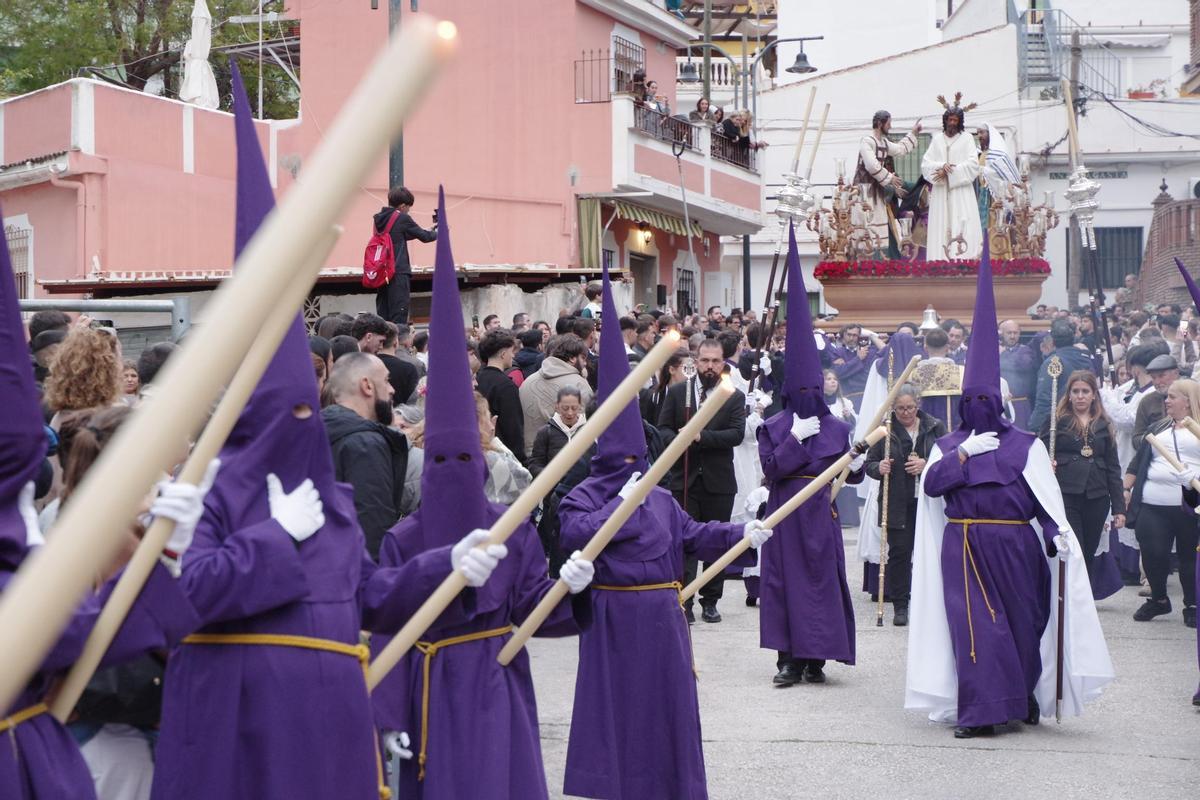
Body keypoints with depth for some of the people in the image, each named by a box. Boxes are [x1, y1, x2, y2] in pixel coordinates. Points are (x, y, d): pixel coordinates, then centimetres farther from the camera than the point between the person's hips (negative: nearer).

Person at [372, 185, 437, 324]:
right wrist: (437, 232, 20)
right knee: (398, 317, -9)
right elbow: (424, 237, -1)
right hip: (399, 272, -7)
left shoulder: (379, 218, 13)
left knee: (382, 316, 7)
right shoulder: (402, 219, -9)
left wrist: (429, 230, 29)